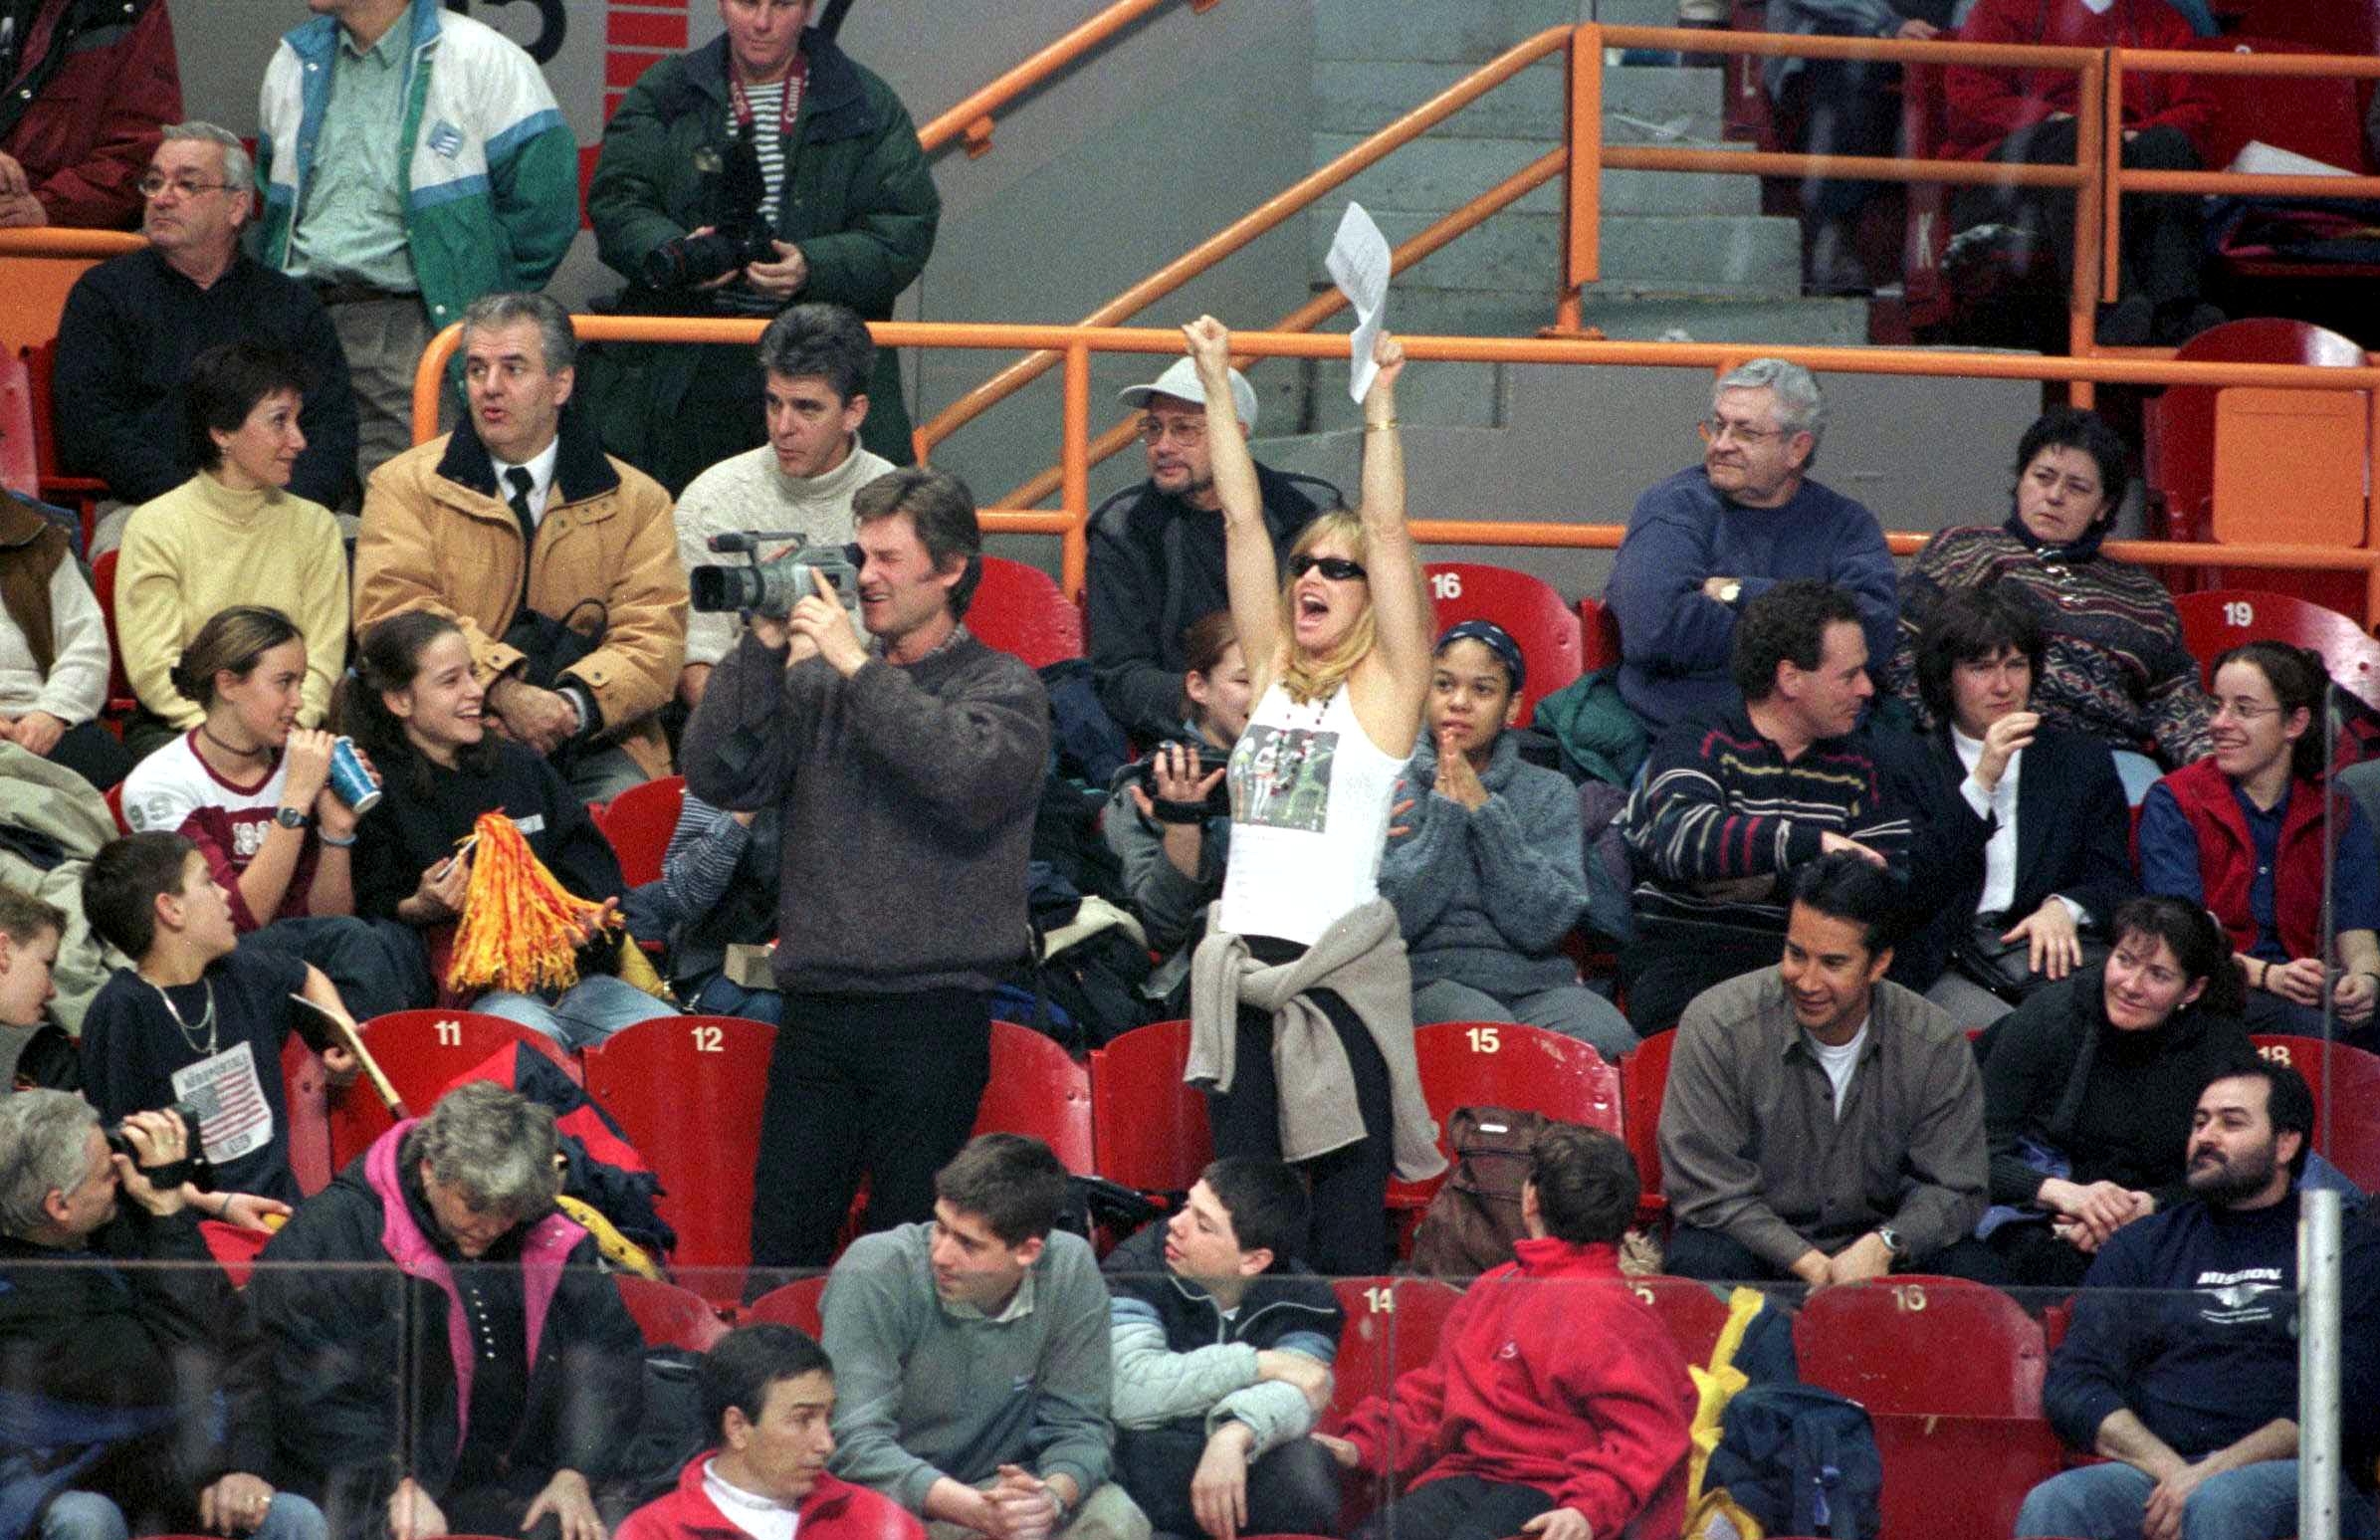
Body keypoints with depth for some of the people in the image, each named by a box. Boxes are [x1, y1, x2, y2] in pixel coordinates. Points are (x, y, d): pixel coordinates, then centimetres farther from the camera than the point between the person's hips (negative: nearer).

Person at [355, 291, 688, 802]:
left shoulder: (636, 502, 13)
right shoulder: (405, 486, 10)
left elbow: (654, 641, 4)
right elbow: (392, 608, -5)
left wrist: (575, 704, -18)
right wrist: (505, 693, -19)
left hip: (593, 746, 1)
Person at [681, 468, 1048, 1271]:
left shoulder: (1003, 687, 3)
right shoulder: (816, 681, 13)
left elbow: (972, 779, -18)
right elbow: (717, 777, 3)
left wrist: (860, 668, -13)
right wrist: (766, 646, -4)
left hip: (931, 1015, -4)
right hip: (816, 1010, 4)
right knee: (781, 1245, 1)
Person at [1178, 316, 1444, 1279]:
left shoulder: (1385, 687, 2)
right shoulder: (1273, 674, 13)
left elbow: (1388, 533, -6)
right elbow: (1242, 521, 12)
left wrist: (1380, 407, -10)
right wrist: (1217, 384, 11)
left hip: (1339, 968, -4)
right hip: (1241, 961, 4)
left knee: (1348, 1223, -3)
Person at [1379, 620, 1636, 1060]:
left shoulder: (1549, 792, 14)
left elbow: (1543, 924, -3)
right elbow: (1392, 917, -6)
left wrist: (1486, 813, -6)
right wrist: (1444, 811, -7)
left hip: (1535, 981, 2)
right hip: (1429, 979, -2)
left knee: (1608, 1039, -31)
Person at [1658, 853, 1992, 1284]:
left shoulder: (1935, 1043, -6)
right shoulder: (1717, 1026, -13)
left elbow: (1952, 1190, -2)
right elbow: (1709, 1188, -14)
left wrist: (1883, 1245, -23)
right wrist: (1807, 1263, -24)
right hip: (1760, 1245, -2)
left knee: (1978, 1273, -25)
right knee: (1700, 1262, -35)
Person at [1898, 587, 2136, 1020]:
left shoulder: (2084, 761, 21)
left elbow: (2116, 881, 13)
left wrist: (2065, 908, -11)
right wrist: (1982, 781, -8)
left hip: (2051, 952, 2)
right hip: (1948, 965, -2)